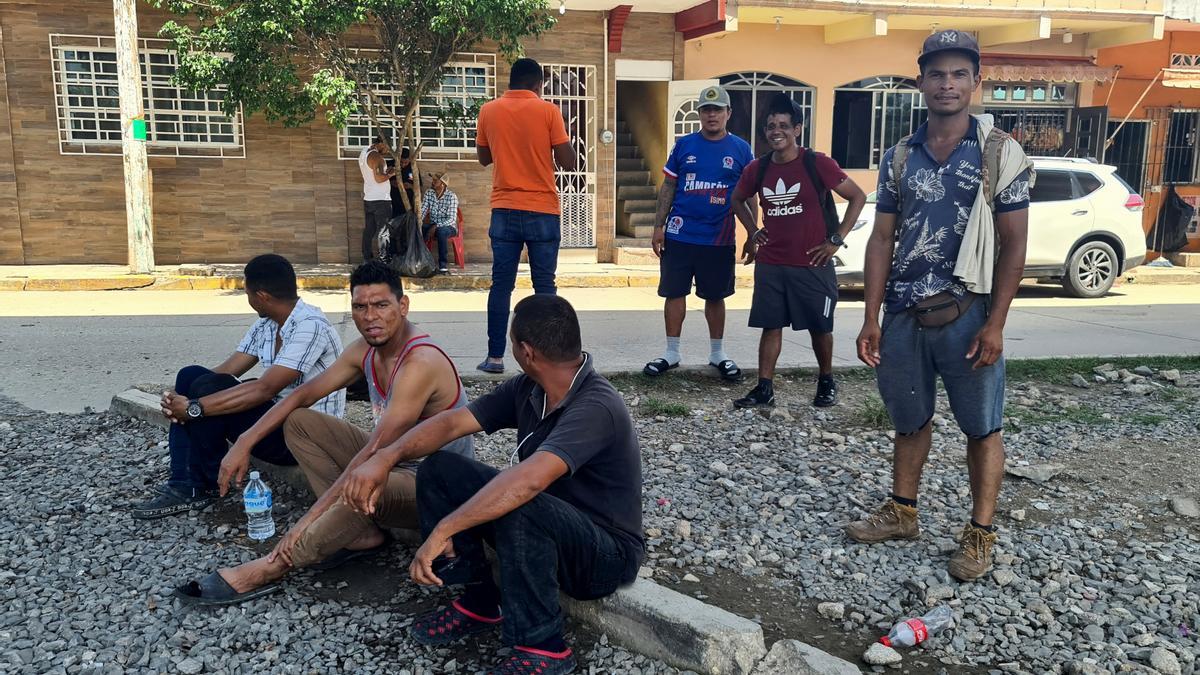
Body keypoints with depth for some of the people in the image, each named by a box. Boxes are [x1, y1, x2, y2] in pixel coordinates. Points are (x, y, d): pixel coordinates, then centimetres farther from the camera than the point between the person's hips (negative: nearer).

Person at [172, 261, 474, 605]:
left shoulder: (421, 362, -28)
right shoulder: (367, 349, -1)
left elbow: (373, 452, -32)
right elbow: (304, 393, 8)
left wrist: (310, 518, -31)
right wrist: (245, 442, -1)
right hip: (395, 460, 9)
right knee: (299, 422, 3)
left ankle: (267, 570, -20)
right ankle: (363, 533, -6)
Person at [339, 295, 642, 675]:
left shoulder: (595, 408, -30)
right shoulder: (528, 389, -4)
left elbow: (530, 479, -43)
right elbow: (453, 422, -4)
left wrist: (442, 531, -42)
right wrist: (385, 458, -19)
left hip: (606, 554, -7)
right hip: (545, 529, 8)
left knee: (519, 507, -39)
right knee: (439, 470, -4)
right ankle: (480, 602, 6)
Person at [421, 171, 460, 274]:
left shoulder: (451, 196, -14)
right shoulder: (429, 193, 1)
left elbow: (452, 219, -20)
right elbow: (422, 211, -5)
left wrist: (436, 226, -31)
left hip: (449, 226, -4)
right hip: (433, 225, 4)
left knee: (441, 231, -39)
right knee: (418, 229, -27)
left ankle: (443, 264, -32)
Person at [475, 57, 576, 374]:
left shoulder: (489, 111, 5)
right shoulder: (548, 111, -4)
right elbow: (568, 163, -5)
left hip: (504, 210, 2)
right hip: (542, 211, -2)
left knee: (501, 285, 6)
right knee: (544, 286, 3)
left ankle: (495, 356, 7)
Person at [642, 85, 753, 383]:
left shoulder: (741, 149, 1)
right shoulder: (684, 145, 3)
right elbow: (668, 187, 6)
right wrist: (658, 226, 1)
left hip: (720, 239, 0)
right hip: (679, 235, 0)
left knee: (716, 296, 11)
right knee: (674, 292, 5)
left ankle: (717, 354, 24)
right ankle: (671, 353, 17)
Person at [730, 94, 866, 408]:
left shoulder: (817, 164, -10)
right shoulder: (757, 169, 2)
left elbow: (858, 197, -5)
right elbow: (738, 200, 22)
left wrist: (836, 240, -8)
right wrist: (754, 232, 10)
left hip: (812, 264, -3)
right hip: (769, 265, 3)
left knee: (820, 327, 9)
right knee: (770, 325, 5)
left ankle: (826, 382, 28)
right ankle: (764, 388, 11)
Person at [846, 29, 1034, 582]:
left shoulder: (1001, 153, -3)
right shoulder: (899, 157, 6)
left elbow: (1013, 244, -4)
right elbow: (882, 239, 6)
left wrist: (994, 324, -11)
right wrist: (871, 319, 0)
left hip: (967, 316, -3)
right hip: (903, 315, 3)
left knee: (982, 427, 6)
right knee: (909, 420, 15)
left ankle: (980, 535, 18)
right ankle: (902, 513, 31)